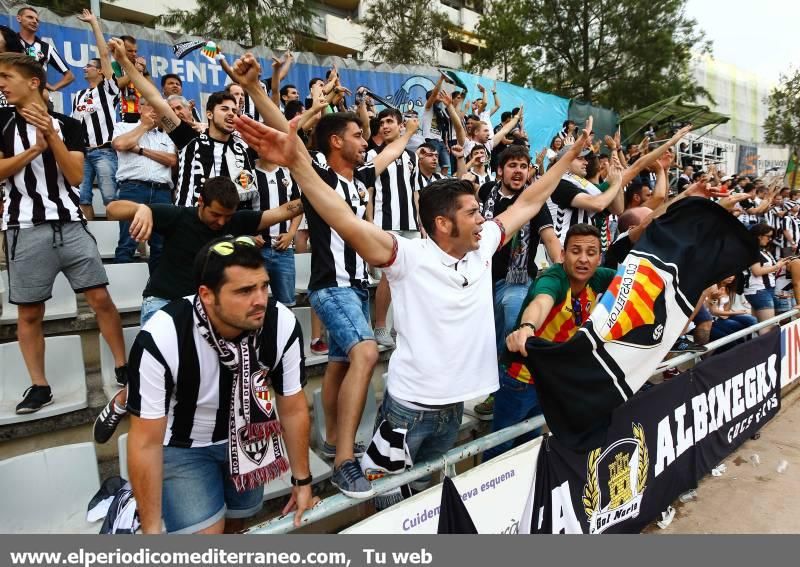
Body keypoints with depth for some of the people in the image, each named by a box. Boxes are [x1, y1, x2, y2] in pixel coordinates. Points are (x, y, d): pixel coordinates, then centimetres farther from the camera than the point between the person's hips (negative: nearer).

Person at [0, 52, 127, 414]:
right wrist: (36, 148, -11)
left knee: (100, 299, -2)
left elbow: (76, 175, -1)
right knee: (29, 313, 4)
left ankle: (123, 368, 10)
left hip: (70, 224, 0)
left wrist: (52, 135, -10)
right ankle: (39, 386, 16)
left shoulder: (68, 125, 9)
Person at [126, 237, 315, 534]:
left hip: (246, 434, 3)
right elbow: (146, 443, -21)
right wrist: (151, 529, -14)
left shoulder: (283, 324, -27)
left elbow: (293, 409, -12)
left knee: (243, 513, 15)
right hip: (182, 444, -2)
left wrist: (302, 481, -1)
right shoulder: (160, 339, -34)